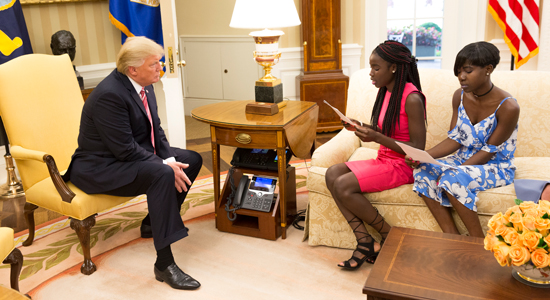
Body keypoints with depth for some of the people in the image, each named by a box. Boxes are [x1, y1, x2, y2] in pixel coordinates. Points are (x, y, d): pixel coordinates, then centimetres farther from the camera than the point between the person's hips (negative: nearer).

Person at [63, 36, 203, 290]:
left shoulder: (143, 85, 1)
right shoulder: (110, 94, -26)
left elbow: (155, 130, 7)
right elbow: (125, 150, -27)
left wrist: (170, 160, -9)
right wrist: (166, 166, -24)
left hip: (134, 154, 10)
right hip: (100, 168, -10)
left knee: (192, 160, 5)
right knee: (162, 175, -34)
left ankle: (153, 221, 17)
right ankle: (164, 264, -30)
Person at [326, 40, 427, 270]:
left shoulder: (412, 98, -18)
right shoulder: (385, 91, 9)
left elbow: (417, 149, -20)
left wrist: (376, 138, -25)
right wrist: (361, 127, -1)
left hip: (403, 166, -9)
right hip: (384, 160, 9)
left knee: (344, 186, -23)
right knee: (332, 174, -11)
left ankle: (389, 237, -4)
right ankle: (364, 241, -11)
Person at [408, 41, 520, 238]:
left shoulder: (508, 107, -20)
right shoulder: (460, 96, -1)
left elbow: (488, 151, -17)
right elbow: (455, 140, -1)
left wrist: (457, 171, -27)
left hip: (496, 167, -6)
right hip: (464, 160, 6)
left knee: (452, 179, -34)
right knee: (422, 172, -22)